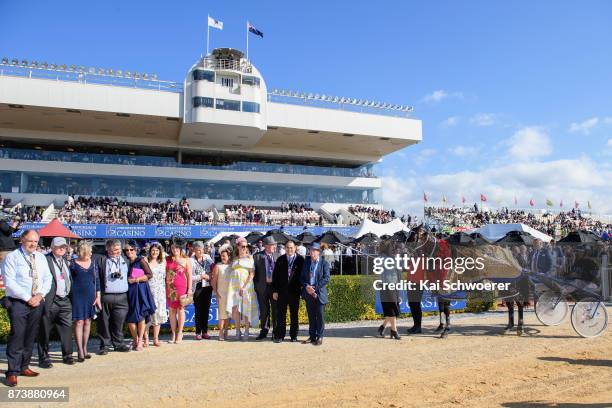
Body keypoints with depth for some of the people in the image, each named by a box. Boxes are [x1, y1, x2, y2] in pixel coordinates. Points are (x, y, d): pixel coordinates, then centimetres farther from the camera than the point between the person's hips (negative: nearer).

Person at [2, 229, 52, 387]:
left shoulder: (41, 257, 12)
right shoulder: (12, 257, -4)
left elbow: (47, 278, 10)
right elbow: (9, 282, -12)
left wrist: (40, 295, -7)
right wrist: (28, 298, -15)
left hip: (37, 302, 5)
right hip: (18, 303, -5)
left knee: (31, 336, 10)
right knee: (17, 336, -8)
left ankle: (24, 367, 22)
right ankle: (12, 372, 1)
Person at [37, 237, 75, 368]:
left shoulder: (66, 260, 14)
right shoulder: (46, 260, -8)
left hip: (65, 301, 6)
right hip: (50, 302, -6)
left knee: (67, 328, 8)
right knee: (44, 331, 5)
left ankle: (67, 355, 19)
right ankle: (43, 358, 16)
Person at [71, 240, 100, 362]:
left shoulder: (93, 263, 7)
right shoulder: (73, 264, -3)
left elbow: (97, 280, 9)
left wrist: (98, 296, 5)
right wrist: (70, 296, -2)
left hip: (90, 295, 4)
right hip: (78, 295, -3)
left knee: (87, 322, 8)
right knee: (79, 322, -5)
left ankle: (85, 349, 19)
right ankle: (80, 352, -3)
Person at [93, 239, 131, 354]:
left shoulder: (125, 260, 13)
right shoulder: (100, 260, -2)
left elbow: (129, 275, 22)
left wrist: (120, 275, 6)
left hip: (122, 296, 3)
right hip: (105, 296, -3)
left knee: (119, 322, 6)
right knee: (104, 322, 5)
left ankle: (118, 344, 19)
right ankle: (104, 345, 17)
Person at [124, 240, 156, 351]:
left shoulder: (141, 261, -3)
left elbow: (150, 274, -8)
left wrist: (135, 280, -10)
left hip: (140, 290, -5)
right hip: (129, 291, 5)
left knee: (140, 315, -4)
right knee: (130, 317, 3)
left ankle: (140, 341, 6)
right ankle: (135, 340, 17)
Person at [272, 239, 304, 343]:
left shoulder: (300, 260, 0)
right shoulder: (280, 260, 5)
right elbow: (275, 276, 4)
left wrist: (302, 288, -5)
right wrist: (275, 291, -1)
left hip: (295, 291, -1)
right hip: (282, 291, 1)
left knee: (294, 314, 8)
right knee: (281, 314, 4)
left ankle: (293, 335, 19)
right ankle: (279, 335, 12)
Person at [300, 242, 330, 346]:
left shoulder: (324, 264, -1)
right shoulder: (306, 263, 12)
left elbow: (326, 278, -9)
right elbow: (302, 277, 11)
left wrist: (315, 288, -14)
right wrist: (306, 286, -8)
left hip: (319, 294, -4)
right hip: (308, 294, 4)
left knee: (320, 316, 0)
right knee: (311, 316, 9)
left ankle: (319, 337, 9)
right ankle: (312, 336, 17)